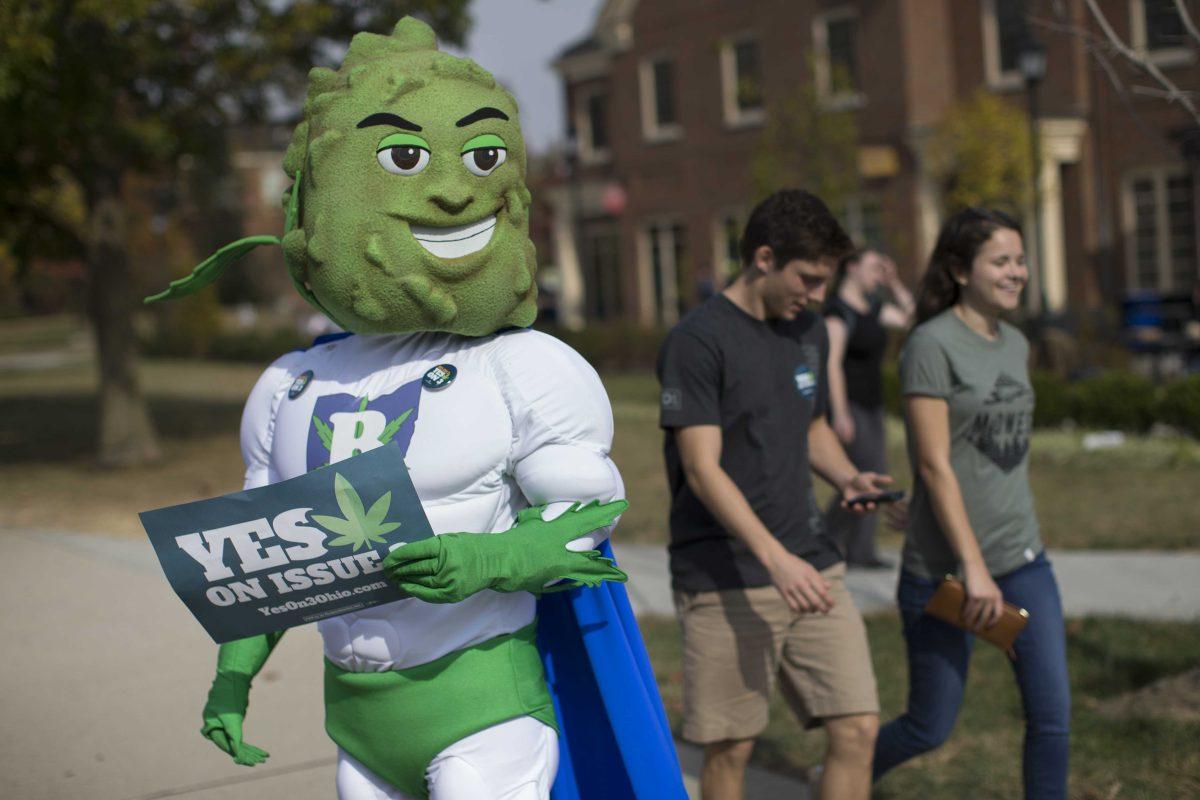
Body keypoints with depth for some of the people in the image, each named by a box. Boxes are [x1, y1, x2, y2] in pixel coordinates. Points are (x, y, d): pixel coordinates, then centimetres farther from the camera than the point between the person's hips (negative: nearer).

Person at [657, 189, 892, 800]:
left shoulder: (808, 333, 13)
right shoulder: (697, 341, -10)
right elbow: (703, 471, -16)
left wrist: (847, 478, 4)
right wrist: (774, 557, -27)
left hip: (812, 565, 6)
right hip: (726, 581, -6)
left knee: (857, 729, 0)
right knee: (731, 749, 3)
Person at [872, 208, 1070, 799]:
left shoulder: (1015, 344, 10)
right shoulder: (932, 345, -13)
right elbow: (934, 466, -17)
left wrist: (1007, 560, 18)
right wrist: (974, 568, -19)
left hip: (1024, 561, 7)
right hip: (945, 568, -6)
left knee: (1052, 715, 2)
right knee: (930, 729, 5)